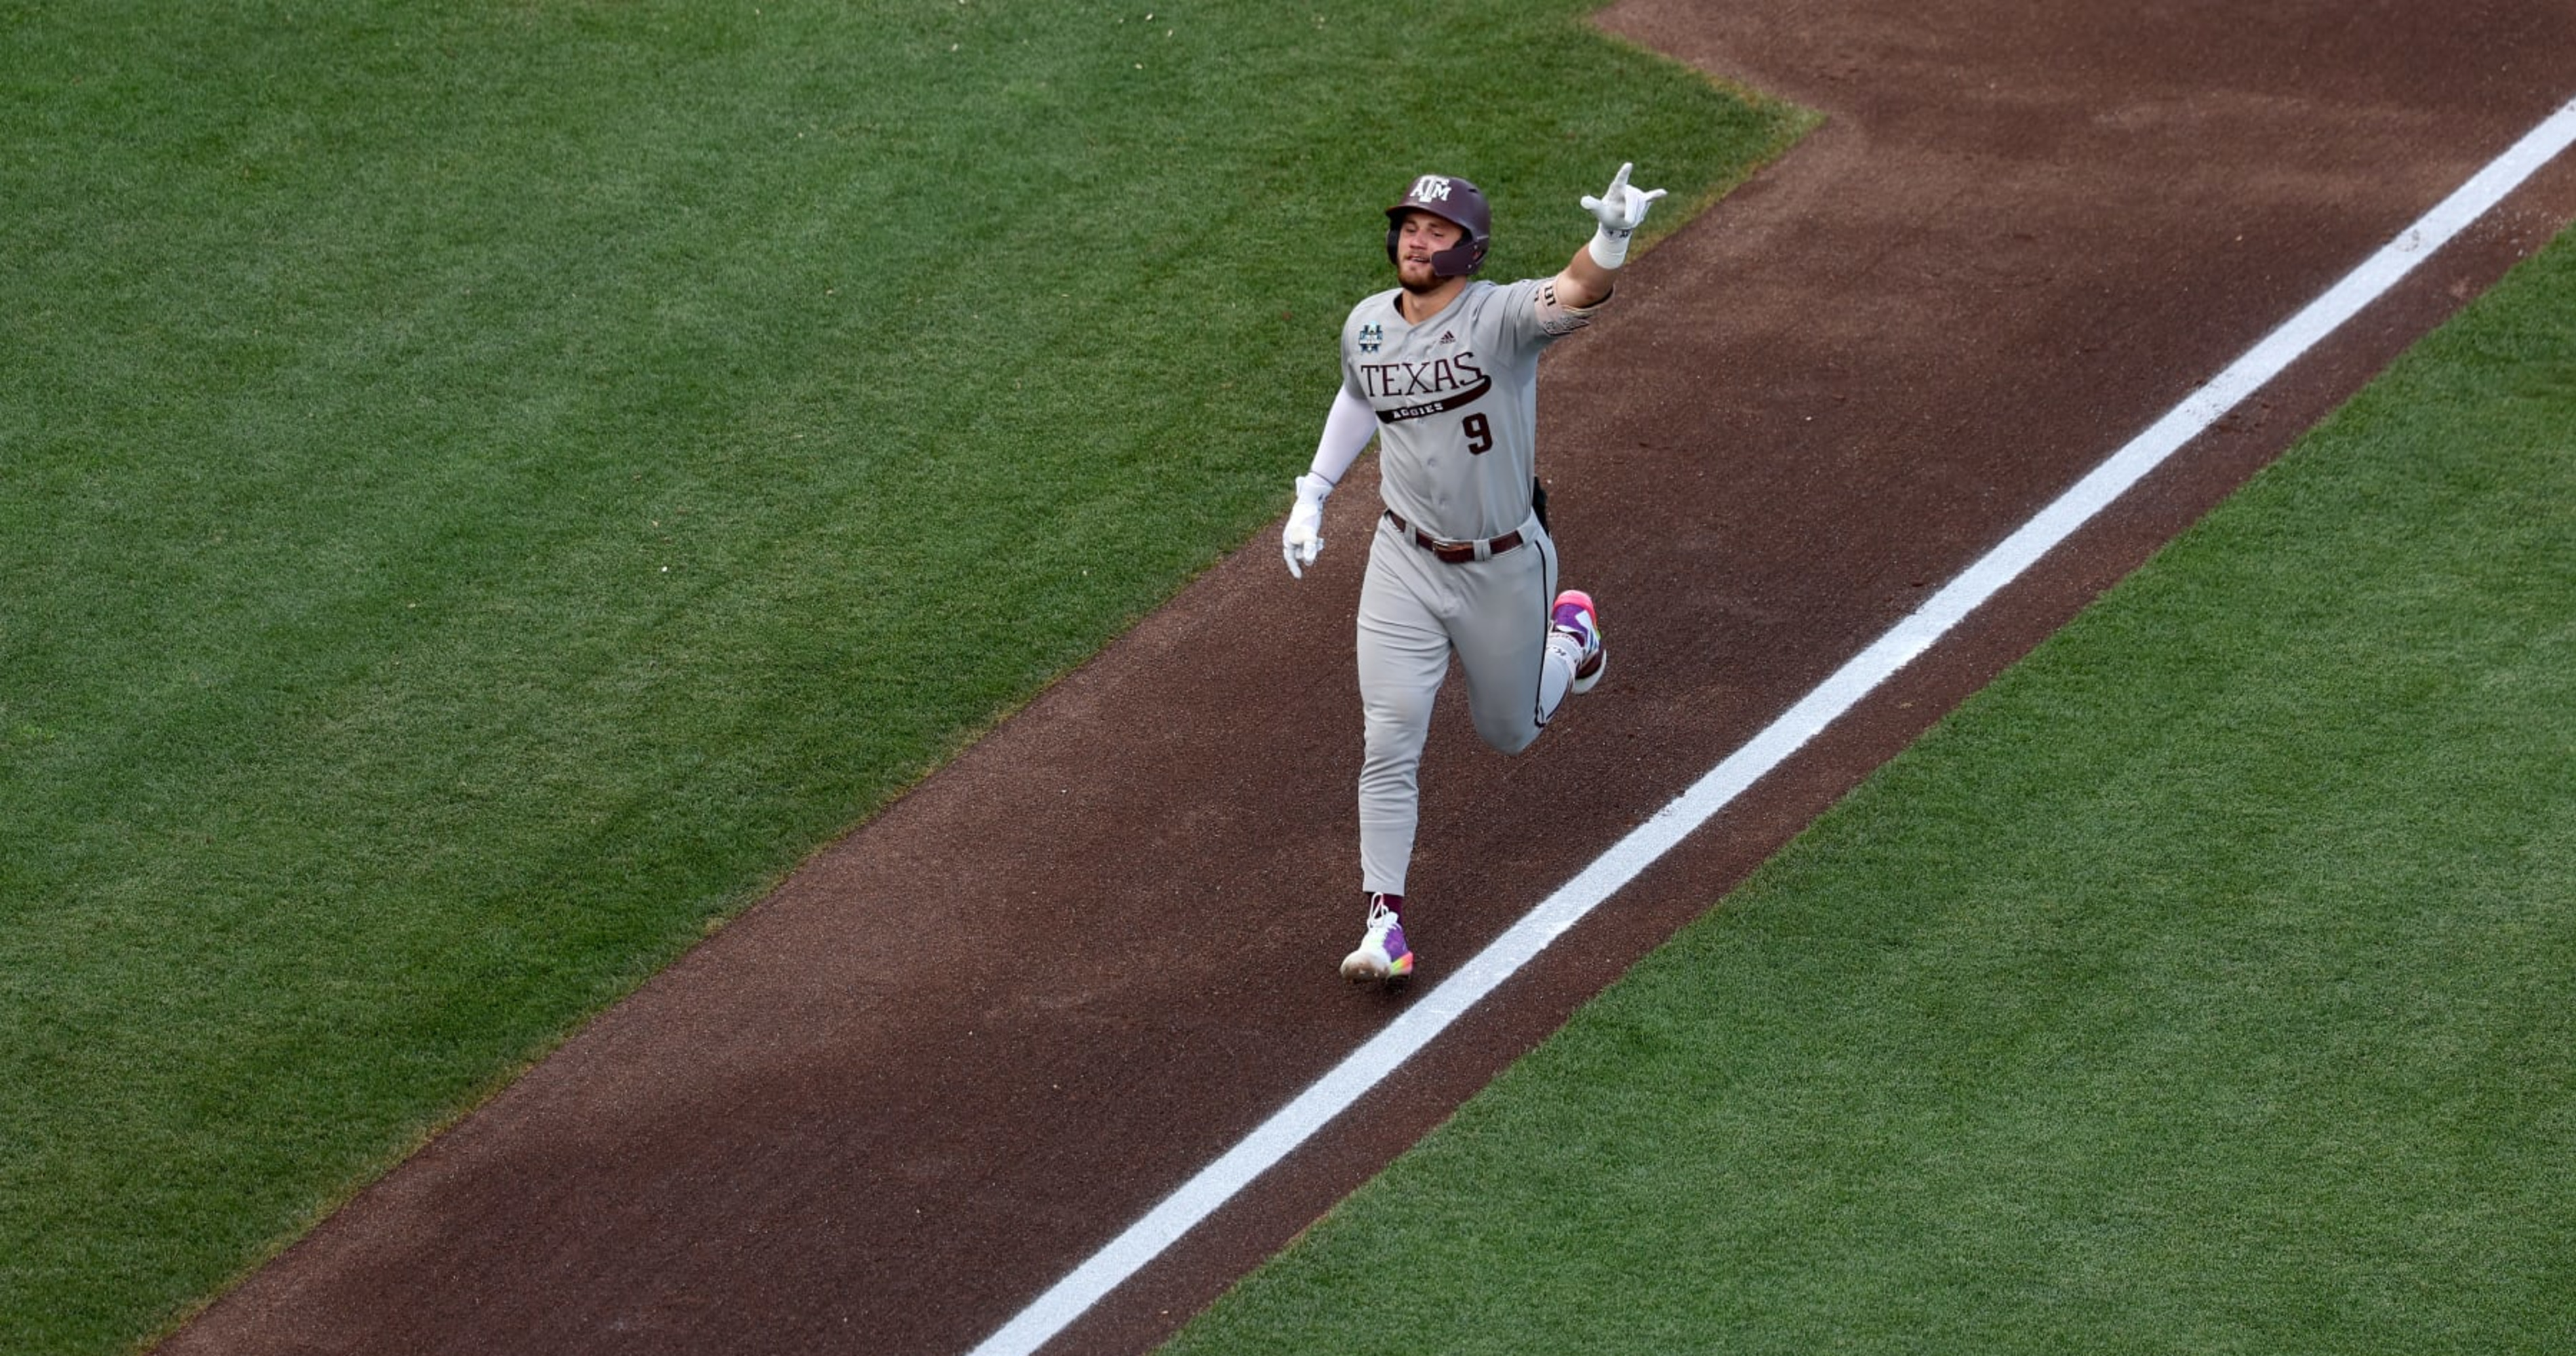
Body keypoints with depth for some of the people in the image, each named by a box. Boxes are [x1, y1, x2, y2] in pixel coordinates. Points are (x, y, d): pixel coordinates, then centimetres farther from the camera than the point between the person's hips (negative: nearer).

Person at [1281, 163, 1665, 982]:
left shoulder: (1501, 316, -22)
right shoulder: (1366, 327, -4)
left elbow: (1576, 296, -44)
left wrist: (1611, 239, -65)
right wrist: (1313, 495, 16)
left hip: (1506, 567, -3)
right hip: (1406, 564, 3)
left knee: (1509, 732, 18)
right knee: (1391, 742, -8)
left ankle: (1569, 634, 51)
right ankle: (1385, 922, -3)